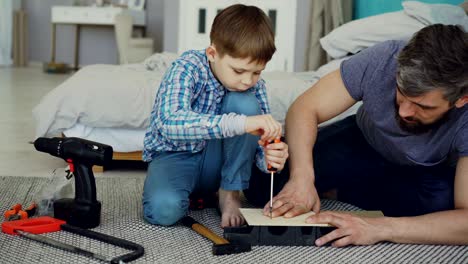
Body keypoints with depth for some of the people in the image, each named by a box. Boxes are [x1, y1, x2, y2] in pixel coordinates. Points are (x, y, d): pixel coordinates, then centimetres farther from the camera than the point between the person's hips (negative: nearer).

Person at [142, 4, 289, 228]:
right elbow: (170, 123, -43)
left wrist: (269, 157, -36)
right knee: (163, 209, -35)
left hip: (215, 160, 3)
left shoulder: (254, 85, -11)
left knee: (245, 103, -23)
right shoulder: (187, 69, -25)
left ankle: (230, 194, -11)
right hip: (174, 156, -3)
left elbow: (261, 141, -10)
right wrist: (240, 123, -51)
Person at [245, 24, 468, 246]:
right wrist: (302, 177, -40)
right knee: (261, 181, -17)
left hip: (432, 172, 0)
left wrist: (381, 228, -48)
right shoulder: (383, 59, -32)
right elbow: (304, 109, -24)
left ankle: (336, 190, -9)